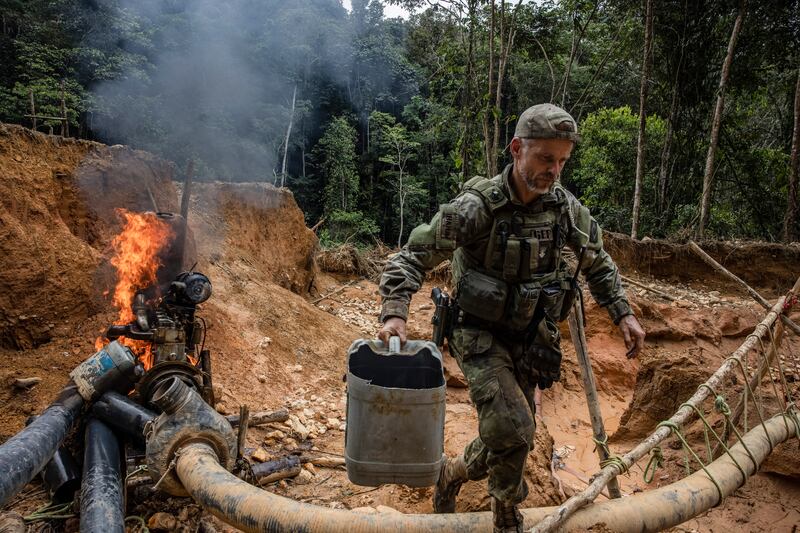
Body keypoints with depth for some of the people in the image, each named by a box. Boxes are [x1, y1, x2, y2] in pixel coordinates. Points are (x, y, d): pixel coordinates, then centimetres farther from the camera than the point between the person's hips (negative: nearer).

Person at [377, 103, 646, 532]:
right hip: (480, 336, -5)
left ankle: (452, 473, 43)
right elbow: (412, 257, -19)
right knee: (513, 430, -16)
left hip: (531, 338, 5)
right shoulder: (477, 206, -20)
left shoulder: (565, 206, -5)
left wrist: (623, 314, 5)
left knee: (509, 435, 13)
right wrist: (395, 313, -34)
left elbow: (597, 262, 13)